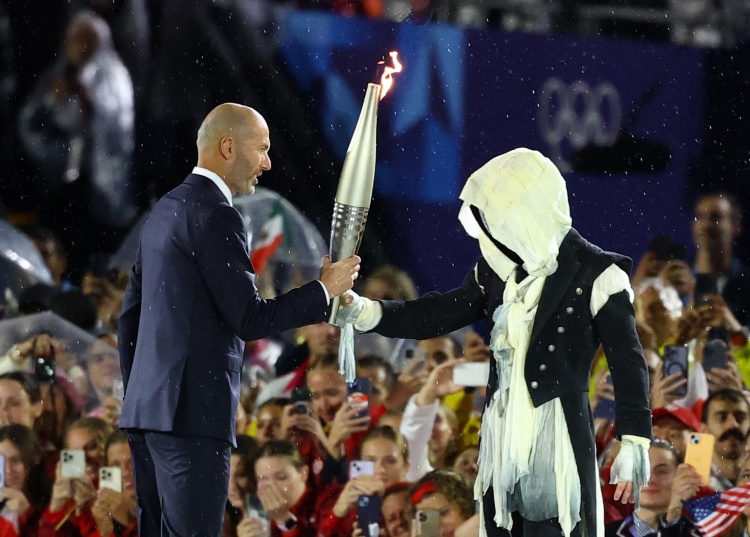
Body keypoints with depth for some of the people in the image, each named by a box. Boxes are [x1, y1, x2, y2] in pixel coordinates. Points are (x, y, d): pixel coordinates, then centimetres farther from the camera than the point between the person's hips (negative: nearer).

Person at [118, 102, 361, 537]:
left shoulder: (166, 210, 17)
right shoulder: (216, 216, -12)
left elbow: (131, 313, 21)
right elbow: (249, 319, -15)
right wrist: (325, 290, -3)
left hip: (149, 406, 10)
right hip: (193, 413, -10)